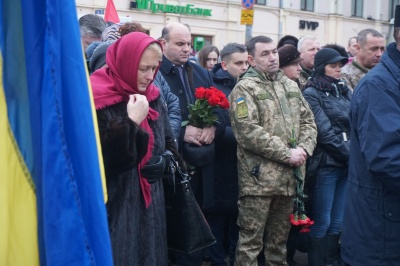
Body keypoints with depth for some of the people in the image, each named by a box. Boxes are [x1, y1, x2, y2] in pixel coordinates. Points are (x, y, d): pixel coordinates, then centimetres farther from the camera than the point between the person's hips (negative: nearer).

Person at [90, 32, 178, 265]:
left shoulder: (151, 96, 9)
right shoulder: (99, 100, -13)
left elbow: (169, 144, 16)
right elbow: (100, 161, -21)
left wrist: (162, 162, -4)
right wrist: (131, 123, -23)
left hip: (151, 203, 7)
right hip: (116, 207, -6)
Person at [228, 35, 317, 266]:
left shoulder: (290, 85, 15)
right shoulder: (245, 88, -7)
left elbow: (308, 121, 15)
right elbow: (248, 132, -18)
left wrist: (304, 148, -6)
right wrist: (286, 154, -17)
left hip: (289, 176, 6)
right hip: (259, 177, -6)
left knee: (280, 238, 18)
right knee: (251, 240, 0)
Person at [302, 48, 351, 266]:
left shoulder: (344, 91, 15)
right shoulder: (311, 94, -4)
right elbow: (324, 132, -12)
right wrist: (351, 154, -11)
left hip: (347, 164, 6)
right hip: (325, 164, -6)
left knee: (338, 222, 10)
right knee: (322, 222, 0)